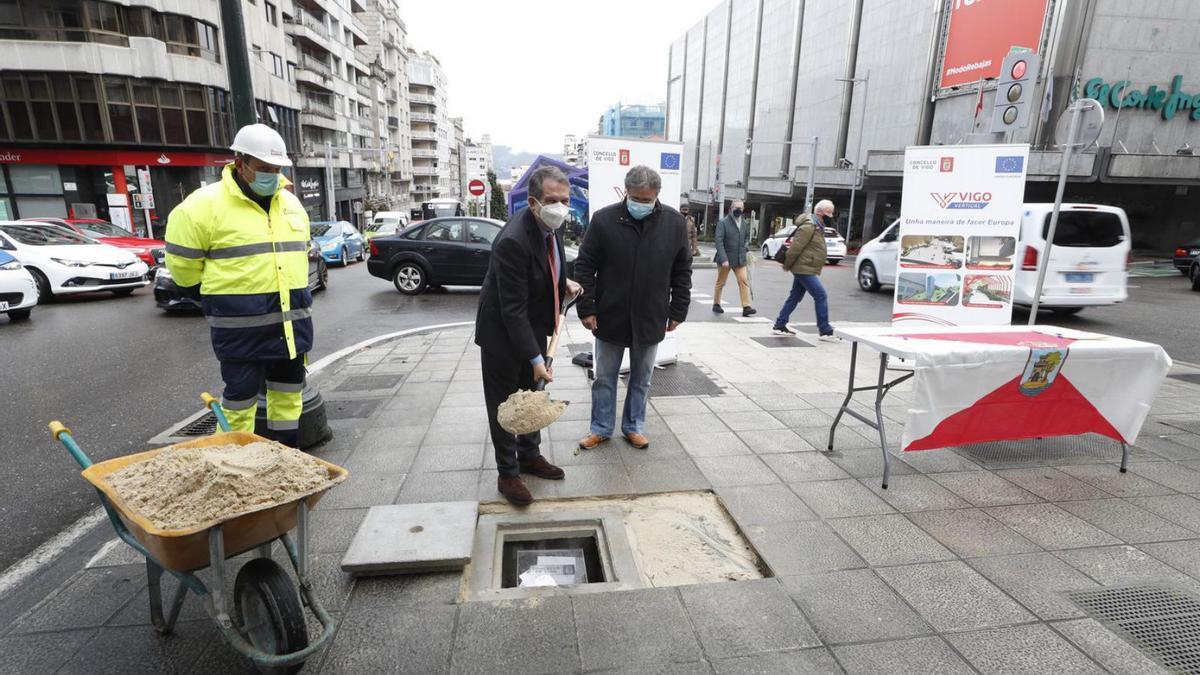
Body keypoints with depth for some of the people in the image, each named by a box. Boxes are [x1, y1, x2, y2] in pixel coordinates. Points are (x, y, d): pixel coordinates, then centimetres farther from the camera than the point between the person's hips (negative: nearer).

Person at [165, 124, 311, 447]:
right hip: (241, 325, -6)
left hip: (291, 318, 6)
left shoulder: (291, 203, 11)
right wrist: (225, 288, 8)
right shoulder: (207, 204, -8)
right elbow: (183, 264, -3)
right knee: (241, 398, 2)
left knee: (289, 393, 15)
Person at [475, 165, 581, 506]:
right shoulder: (513, 241, -32)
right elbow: (513, 309, -30)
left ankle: (530, 455, 39)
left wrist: (563, 282, 2)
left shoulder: (550, 225, -6)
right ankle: (507, 472, 22)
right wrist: (536, 359, -30)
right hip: (502, 333, -8)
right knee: (504, 404, 6)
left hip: (533, 327, 8)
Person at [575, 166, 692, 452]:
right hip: (610, 317, -1)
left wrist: (678, 310, 2)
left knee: (642, 378, 15)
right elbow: (584, 267, -5)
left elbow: (682, 271, 4)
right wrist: (586, 308, -9)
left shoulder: (675, 222, -2)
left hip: (651, 319, 2)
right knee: (605, 377, 12)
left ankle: (634, 426, 32)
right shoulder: (603, 220, -8)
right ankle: (601, 428, 28)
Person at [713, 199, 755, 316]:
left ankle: (746, 307, -8)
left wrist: (746, 245, 7)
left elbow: (747, 236, 28)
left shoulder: (744, 223, 9)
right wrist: (723, 259, -25)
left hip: (740, 259, 4)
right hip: (726, 259, -4)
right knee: (720, 283, 9)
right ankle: (716, 304, 25)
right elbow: (719, 241, -17)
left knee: (744, 281, -7)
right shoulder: (723, 222, -10)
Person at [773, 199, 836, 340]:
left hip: (805, 270, 11)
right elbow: (795, 248, -20)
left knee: (795, 297, 14)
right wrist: (787, 266, -12)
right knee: (821, 296, -9)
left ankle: (780, 325, 21)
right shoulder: (809, 226, -17)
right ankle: (825, 331, -4)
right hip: (804, 269, -11)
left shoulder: (817, 227, 16)